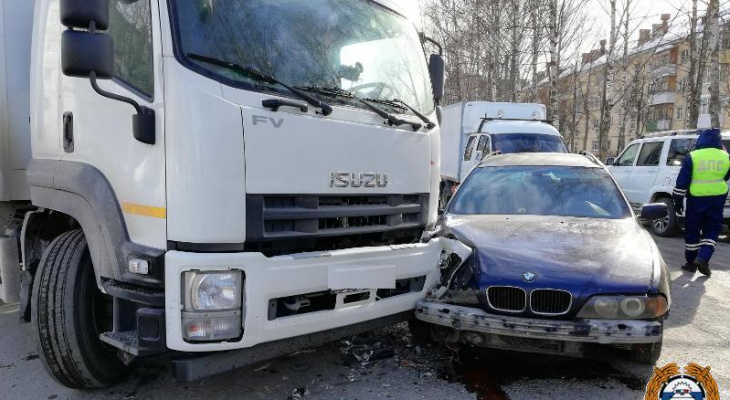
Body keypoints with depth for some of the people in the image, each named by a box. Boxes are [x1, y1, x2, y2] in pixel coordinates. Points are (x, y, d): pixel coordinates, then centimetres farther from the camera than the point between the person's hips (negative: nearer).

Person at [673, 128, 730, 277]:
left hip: (696, 199, -2)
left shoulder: (692, 157, -9)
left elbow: (682, 181, -8)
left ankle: (691, 262, 15)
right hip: (717, 198, 2)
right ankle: (703, 259, -6)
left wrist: (678, 200, -1)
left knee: (692, 230, 10)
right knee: (712, 229, 12)